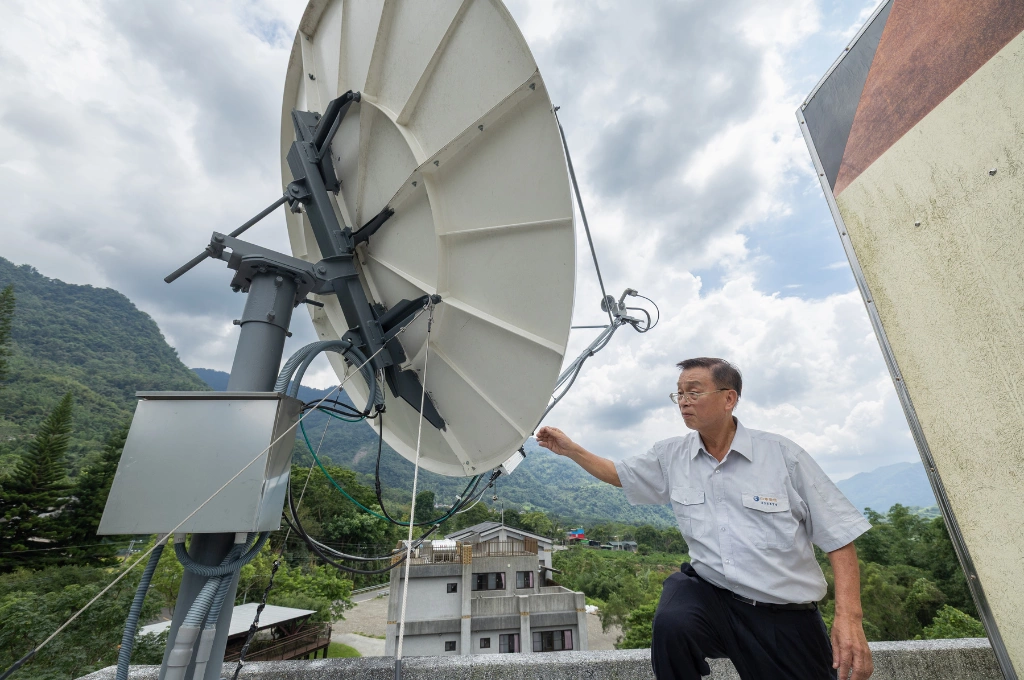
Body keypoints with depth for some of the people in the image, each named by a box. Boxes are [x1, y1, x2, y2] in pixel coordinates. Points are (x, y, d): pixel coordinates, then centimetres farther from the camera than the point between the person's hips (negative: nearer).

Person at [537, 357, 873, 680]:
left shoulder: (782, 454, -7)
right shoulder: (671, 456, 1)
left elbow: (839, 535, -4)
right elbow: (620, 474, 16)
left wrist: (849, 616, -12)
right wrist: (571, 449, 6)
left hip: (787, 615, 0)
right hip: (709, 593, 1)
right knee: (671, 624, -27)